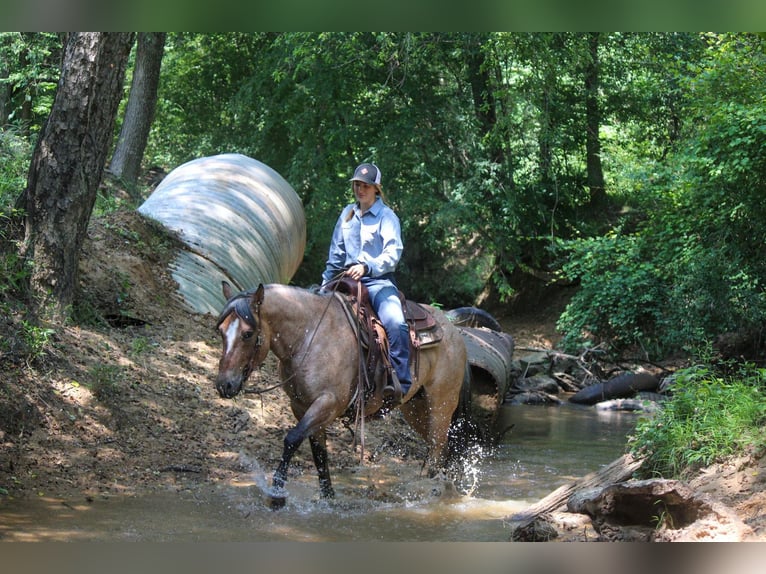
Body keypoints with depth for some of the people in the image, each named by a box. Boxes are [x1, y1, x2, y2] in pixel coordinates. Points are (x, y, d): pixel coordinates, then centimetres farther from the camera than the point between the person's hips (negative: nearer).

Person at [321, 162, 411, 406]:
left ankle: (399, 384, -30)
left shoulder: (386, 217, -3)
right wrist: (326, 284, 22)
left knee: (395, 322, -32)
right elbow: (336, 254, 24)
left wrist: (367, 267, -31)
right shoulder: (347, 214, 15)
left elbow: (393, 254, -16)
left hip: (379, 282, -6)